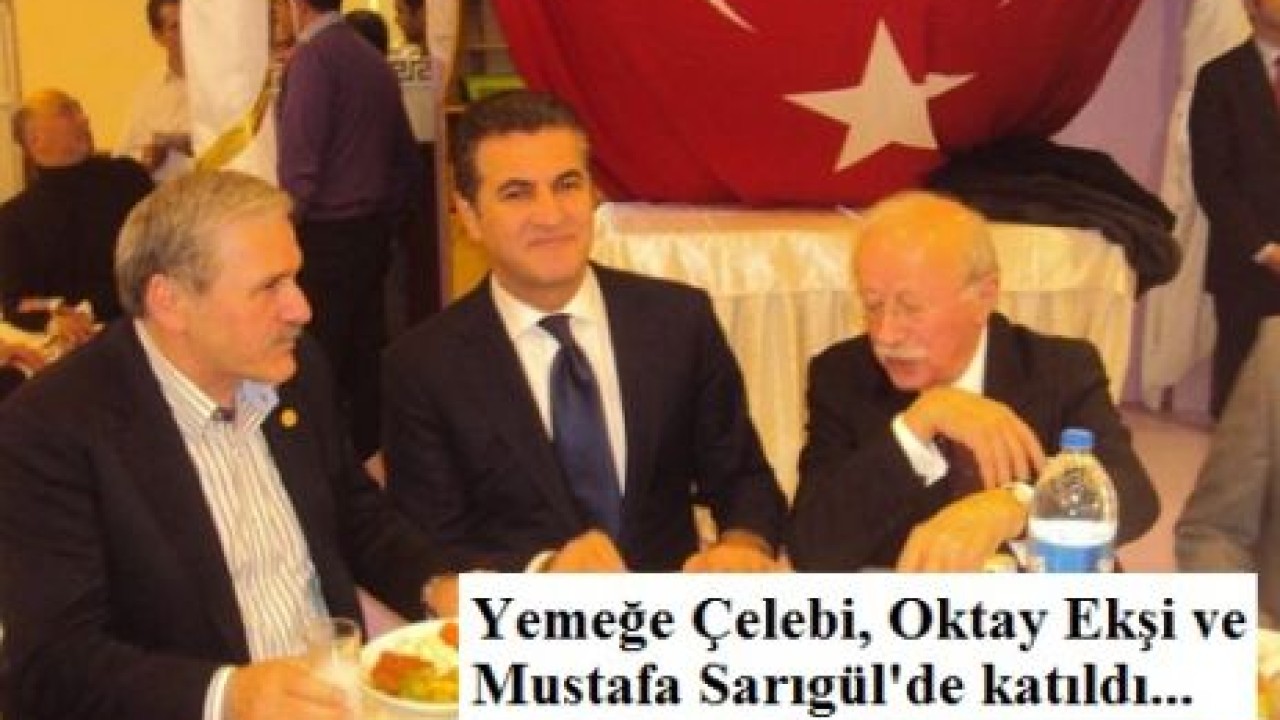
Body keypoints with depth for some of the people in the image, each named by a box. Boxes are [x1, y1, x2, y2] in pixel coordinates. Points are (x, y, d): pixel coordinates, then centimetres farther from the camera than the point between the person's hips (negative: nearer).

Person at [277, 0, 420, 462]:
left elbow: (299, 163, -18)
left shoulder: (312, 56, -12)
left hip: (325, 237, -8)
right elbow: (406, 158, 17)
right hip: (372, 234, 8)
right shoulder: (374, 59, 11)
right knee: (366, 355, 11)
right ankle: (368, 451, 17)